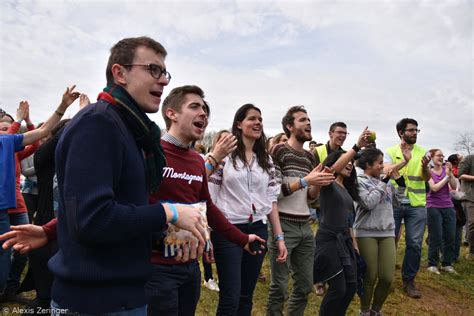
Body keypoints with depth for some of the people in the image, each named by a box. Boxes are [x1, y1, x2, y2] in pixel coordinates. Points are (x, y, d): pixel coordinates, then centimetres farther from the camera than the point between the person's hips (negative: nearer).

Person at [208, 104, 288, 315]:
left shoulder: (266, 160, 11)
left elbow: (271, 200, 11)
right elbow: (209, 196, -6)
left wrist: (279, 237, 7)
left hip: (258, 230, 5)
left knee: (247, 296, 14)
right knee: (230, 298, -2)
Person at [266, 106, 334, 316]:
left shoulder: (310, 157, 14)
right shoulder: (278, 151, -6)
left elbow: (310, 197, 15)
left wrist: (319, 185, -5)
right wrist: (305, 180, -18)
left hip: (305, 227, 7)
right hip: (283, 225, -7)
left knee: (305, 286, 15)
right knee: (279, 287, 2)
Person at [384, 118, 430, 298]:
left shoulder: (422, 152, 6)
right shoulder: (391, 151, 1)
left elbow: (427, 178, -1)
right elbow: (386, 171, -15)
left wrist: (425, 167, -23)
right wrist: (405, 160, -28)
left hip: (417, 204, 2)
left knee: (415, 243, 3)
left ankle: (409, 280, 19)